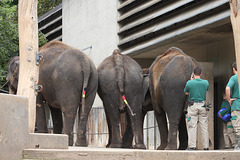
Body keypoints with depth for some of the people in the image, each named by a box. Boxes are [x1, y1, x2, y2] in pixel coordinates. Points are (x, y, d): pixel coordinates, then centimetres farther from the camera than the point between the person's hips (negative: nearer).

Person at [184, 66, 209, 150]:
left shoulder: (189, 83, -7)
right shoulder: (206, 82, -1)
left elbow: (186, 92, 10)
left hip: (193, 105, -2)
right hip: (203, 105, 2)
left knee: (192, 127, -1)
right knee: (204, 127, 5)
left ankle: (192, 146, -6)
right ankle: (206, 146, 5)